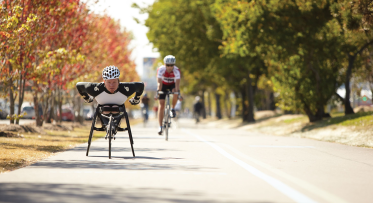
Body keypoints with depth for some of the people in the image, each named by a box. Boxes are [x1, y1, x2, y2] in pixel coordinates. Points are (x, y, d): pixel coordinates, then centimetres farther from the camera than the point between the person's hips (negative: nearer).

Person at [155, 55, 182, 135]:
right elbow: (159, 83, -38)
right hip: (163, 84, 0)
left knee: (175, 92, -35)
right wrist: (157, 93, -50)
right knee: (161, 106, -11)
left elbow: (177, 83, -40)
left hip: (172, 84, 0)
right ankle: (160, 127, -7)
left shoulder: (176, 71, -31)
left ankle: (173, 109, -7)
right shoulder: (161, 70, -32)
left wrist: (178, 93, -53)